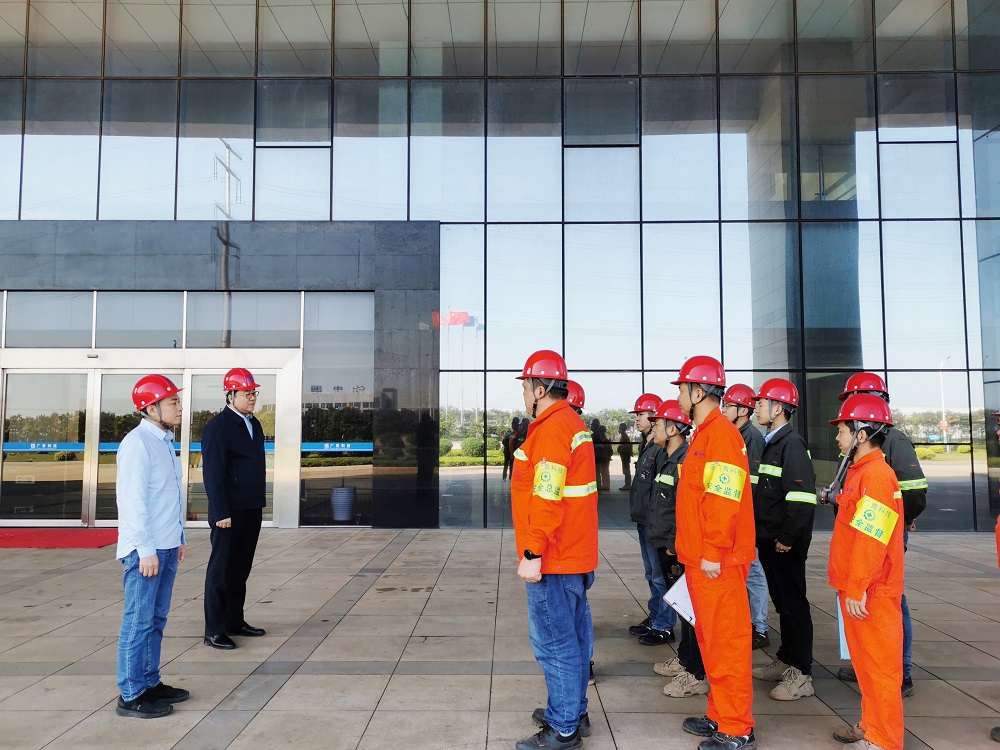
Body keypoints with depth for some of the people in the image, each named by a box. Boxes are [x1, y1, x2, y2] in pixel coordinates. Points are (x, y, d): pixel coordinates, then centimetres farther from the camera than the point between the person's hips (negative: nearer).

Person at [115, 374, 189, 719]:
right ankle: (131, 695, 8)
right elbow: (133, 499, -18)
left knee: (156, 619, 14)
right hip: (146, 549, -9)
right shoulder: (138, 443, -14)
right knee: (138, 621, -1)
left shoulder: (164, 441, 13)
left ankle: (150, 683, 24)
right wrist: (146, 549, -19)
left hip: (166, 546, 9)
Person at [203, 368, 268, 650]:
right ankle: (214, 631, 10)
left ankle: (235, 621, 27)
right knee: (221, 570, 2)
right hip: (230, 513, -8)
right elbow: (213, 473, -16)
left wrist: (260, 501, 15)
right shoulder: (218, 427, -12)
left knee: (241, 568, 16)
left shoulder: (254, 424, 13)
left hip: (252, 510, 8)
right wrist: (221, 513, -19)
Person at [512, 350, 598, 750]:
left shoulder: (550, 430, -19)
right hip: (577, 555, 10)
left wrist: (533, 553, -22)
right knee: (574, 634, 17)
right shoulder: (575, 424, 14)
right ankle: (574, 712, 30)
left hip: (553, 560, -10)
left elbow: (547, 499, -25)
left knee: (554, 641, -1)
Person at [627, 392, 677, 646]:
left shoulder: (661, 449, -18)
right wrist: (638, 514, 17)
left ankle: (664, 627, 8)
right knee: (652, 574, 18)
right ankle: (654, 618, 30)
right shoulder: (645, 447, 14)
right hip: (643, 521, 10)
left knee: (660, 575, -1)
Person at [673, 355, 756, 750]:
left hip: (717, 564, -10)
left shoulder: (721, 434, -16)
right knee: (710, 638, 17)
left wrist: (713, 554, -21)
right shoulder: (704, 433, 15)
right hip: (700, 559, 10)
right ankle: (720, 715, 30)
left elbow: (724, 500, -22)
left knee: (727, 641, 0)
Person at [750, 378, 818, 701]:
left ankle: (801, 675, 8)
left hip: (786, 544, -9)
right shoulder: (772, 442, 13)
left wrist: (787, 538, -20)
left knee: (794, 604, -1)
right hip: (769, 540, 9)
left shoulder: (792, 443, -16)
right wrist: (764, 535, 15)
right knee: (782, 602, 18)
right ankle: (786, 660, 30)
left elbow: (802, 497, -23)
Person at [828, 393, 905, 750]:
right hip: (856, 588, 10)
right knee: (865, 662, 19)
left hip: (871, 593, -10)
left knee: (879, 665, 2)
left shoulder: (875, 474, -19)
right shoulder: (861, 472, 12)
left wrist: (857, 589, -23)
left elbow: (870, 540, -24)